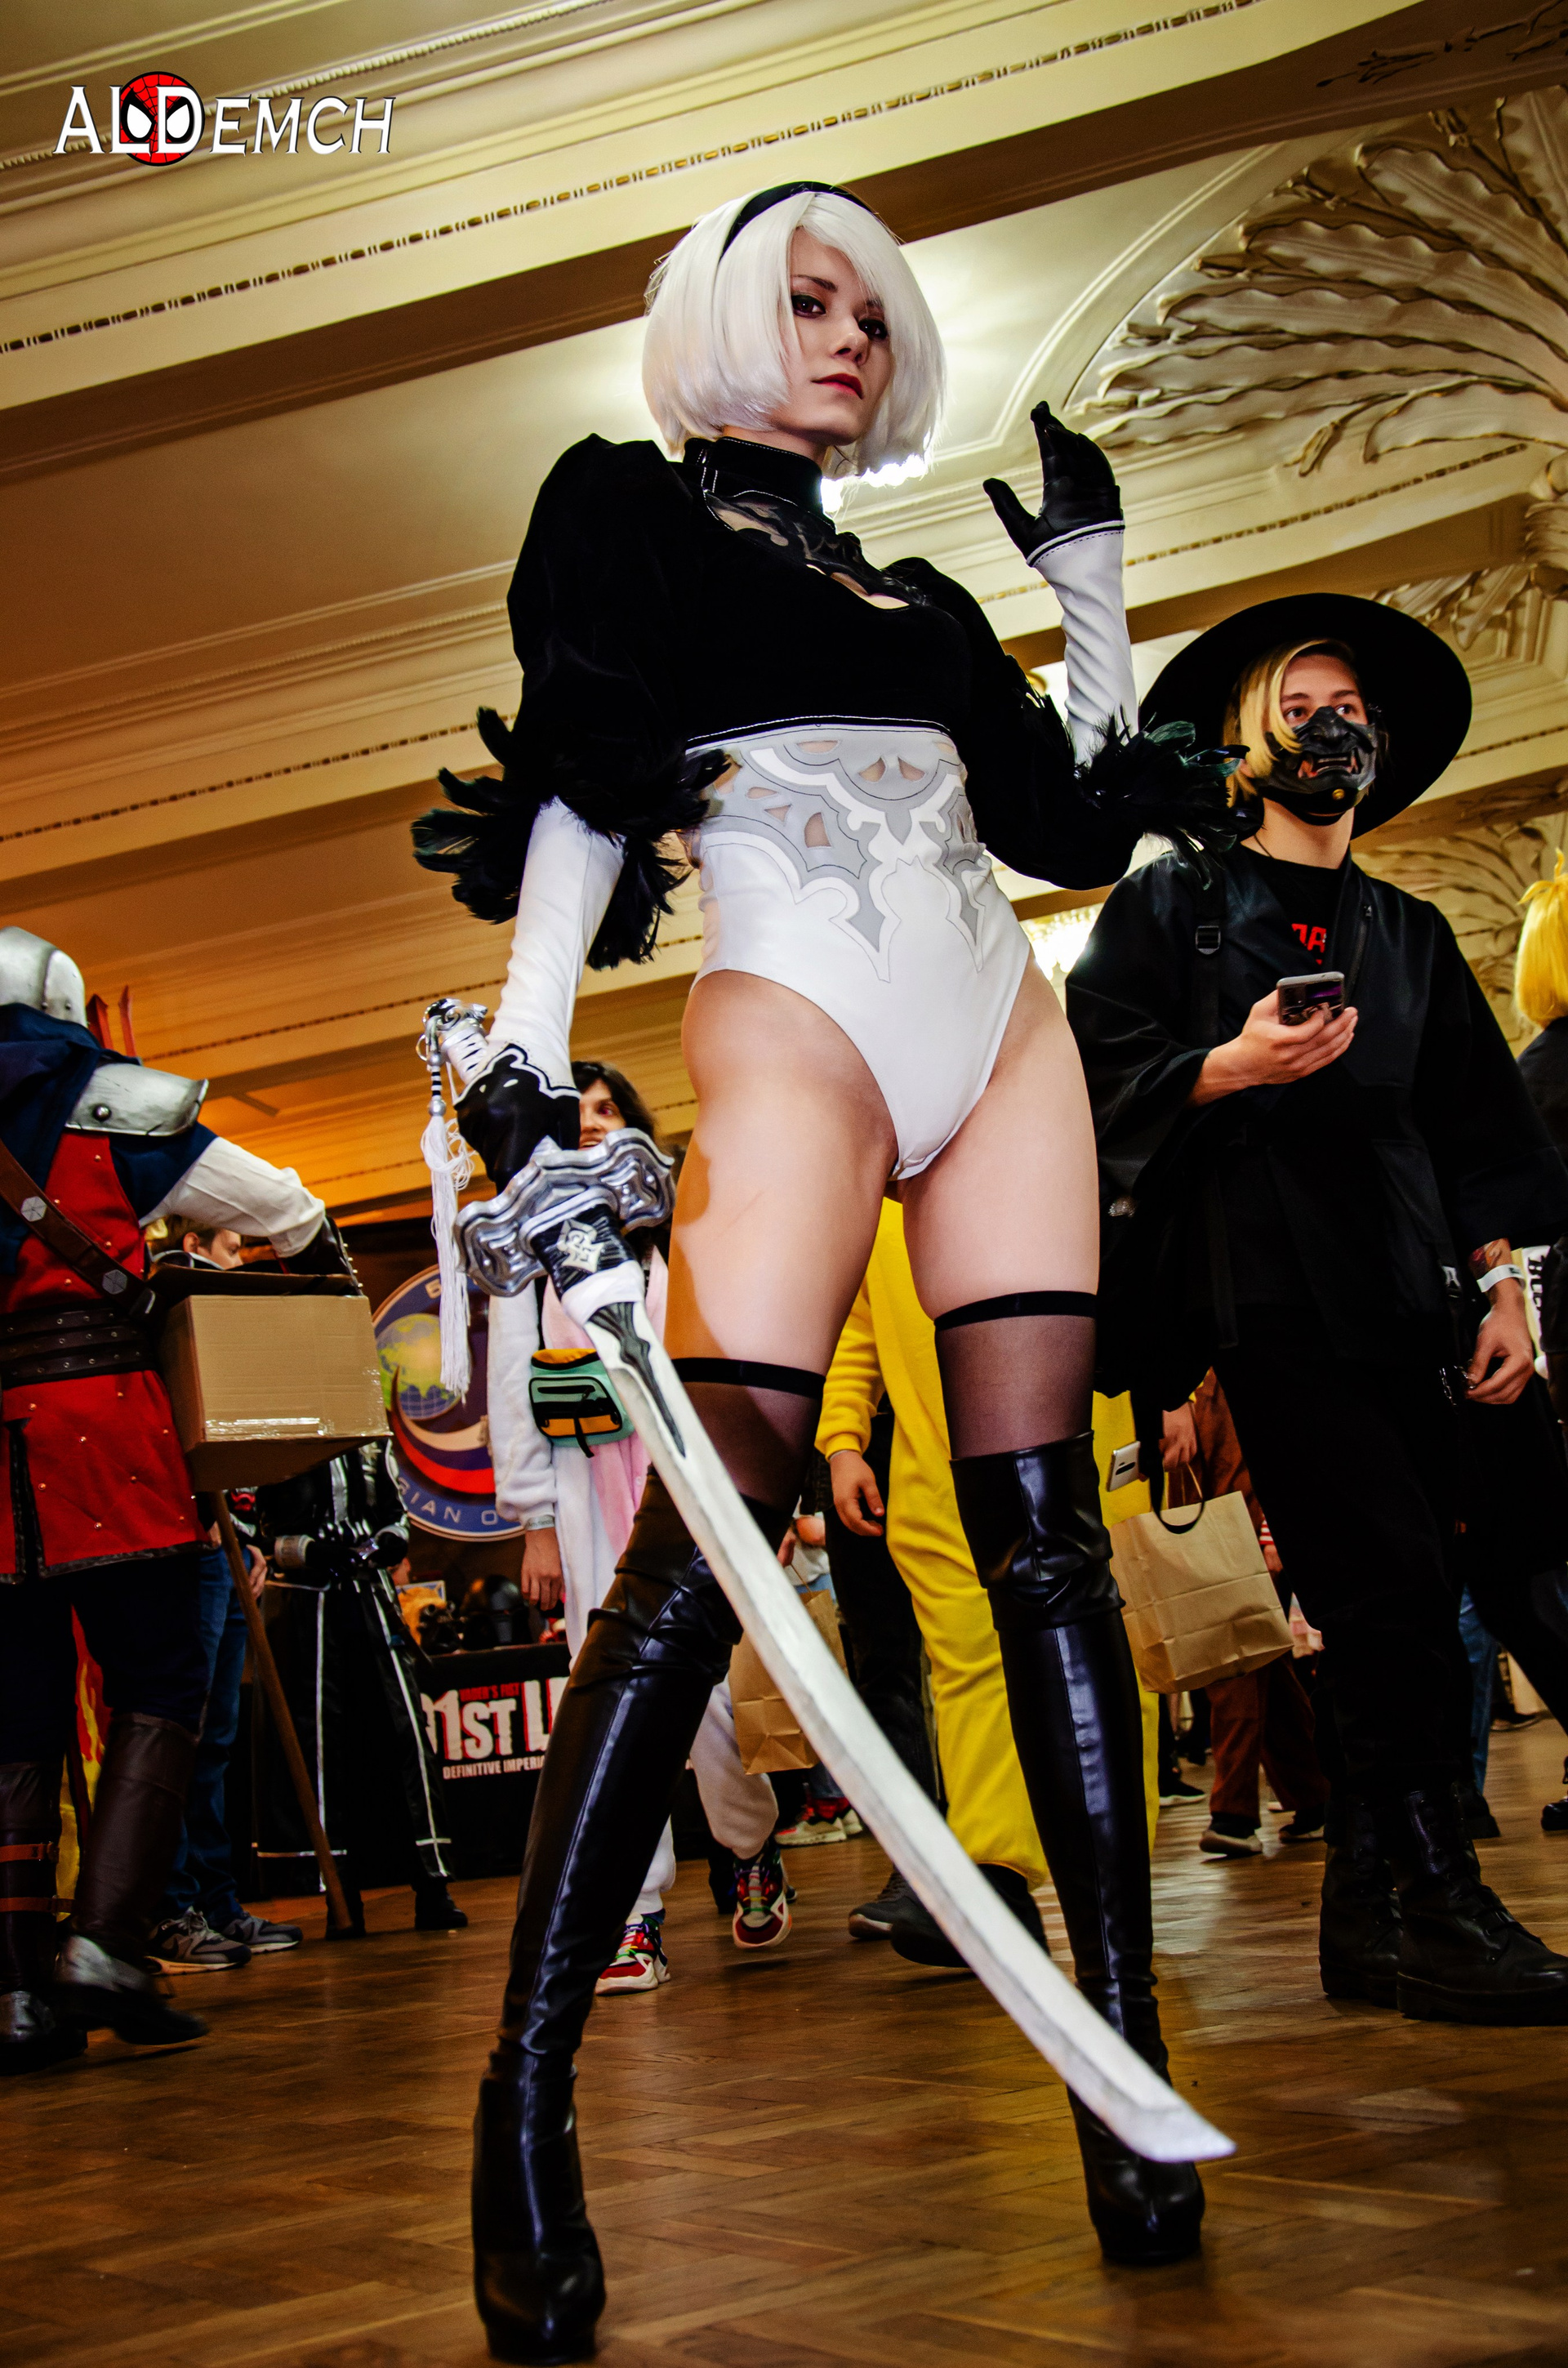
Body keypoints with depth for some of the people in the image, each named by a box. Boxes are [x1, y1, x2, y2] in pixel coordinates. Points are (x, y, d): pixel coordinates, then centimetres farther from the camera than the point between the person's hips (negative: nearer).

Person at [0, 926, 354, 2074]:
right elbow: (280, 1206, 13)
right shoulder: (101, 1099, 7)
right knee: (157, 1691, 2)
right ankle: (106, 1949, -11)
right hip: (94, 1423, -4)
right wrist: (322, 1258, 32)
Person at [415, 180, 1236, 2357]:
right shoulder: (626, 507, 12)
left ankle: (1127, 2053, -2)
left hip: (1000, 1027, 6)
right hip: (793, 1018, -6)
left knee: (1042, 1517, -3)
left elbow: (1069, 820, 22)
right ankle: (526, 2104, -15)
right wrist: (531, 1035, -15)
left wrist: (1092, 585, 22)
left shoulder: (922, 594, 25)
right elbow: (580, 770, -2)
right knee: (708, 1535, -18)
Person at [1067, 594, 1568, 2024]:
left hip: (1411, 1291, 5)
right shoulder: (1172, 902, 11)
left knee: (1391, 1609, 1)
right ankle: (1442, 1906, -10)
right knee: (1394, 1581, -15)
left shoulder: (1411, 933, 24)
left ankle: (1368, 1915, 9)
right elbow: (1101, 1063, 1)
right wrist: (1229, 1069, -16)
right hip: (1268, 1292, -5)